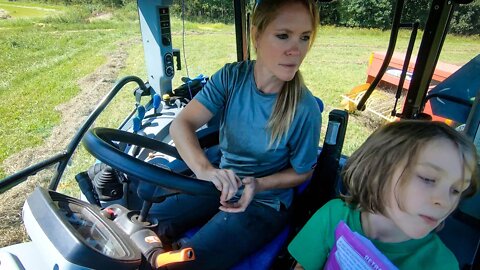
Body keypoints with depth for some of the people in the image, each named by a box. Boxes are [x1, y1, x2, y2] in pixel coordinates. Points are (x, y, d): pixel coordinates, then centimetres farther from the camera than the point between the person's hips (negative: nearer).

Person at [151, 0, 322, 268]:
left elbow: (302, 171, -7)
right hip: (222, 183, 4)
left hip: (265, 203, -3)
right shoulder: (232, 76, -13)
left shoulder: (305, 110, -22)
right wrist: (205, 169, -37)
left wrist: (258, 185, -24)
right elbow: (182, 124, -19)